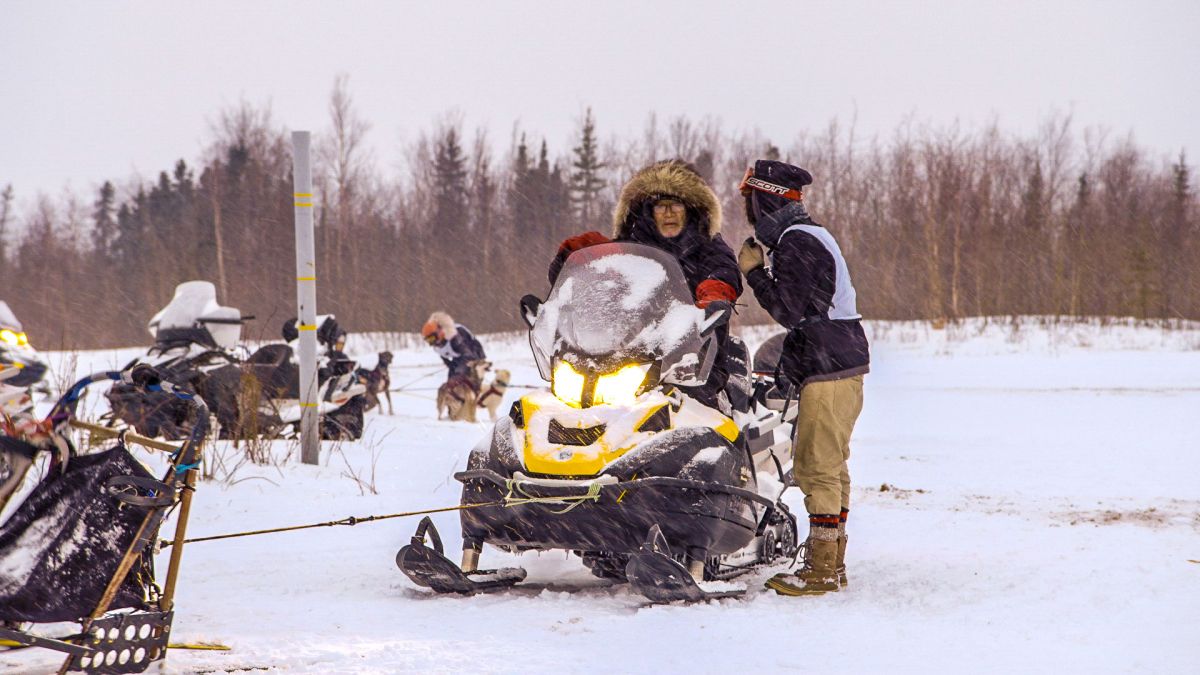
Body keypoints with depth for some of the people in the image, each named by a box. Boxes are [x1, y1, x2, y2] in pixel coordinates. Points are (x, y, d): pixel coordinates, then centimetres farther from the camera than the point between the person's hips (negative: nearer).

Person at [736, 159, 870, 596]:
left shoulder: (796, 243, -13)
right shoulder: (808, 235, 19)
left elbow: (789, 311, -17)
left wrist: (753, 271, -10)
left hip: (829, 371, -11)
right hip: (843, 364, 11)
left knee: (817, 466, -10)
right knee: (828, 466, 12)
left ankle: (821, 570, -9)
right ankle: (833, 563, 17)